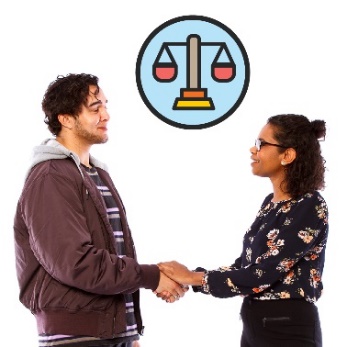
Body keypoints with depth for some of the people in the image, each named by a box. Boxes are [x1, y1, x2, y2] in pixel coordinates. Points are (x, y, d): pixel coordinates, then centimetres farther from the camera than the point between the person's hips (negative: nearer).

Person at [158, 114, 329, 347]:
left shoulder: (310, 207, -15)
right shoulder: (270, 202, 11)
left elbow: (262, 275, -20)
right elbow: (244, 267, 11)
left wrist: (193, 277, -14)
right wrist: (183, 278, -2)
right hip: (254, 325, 8)